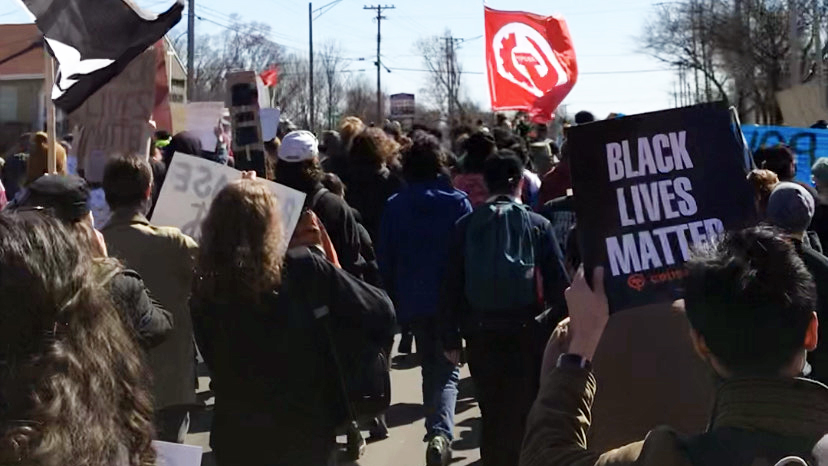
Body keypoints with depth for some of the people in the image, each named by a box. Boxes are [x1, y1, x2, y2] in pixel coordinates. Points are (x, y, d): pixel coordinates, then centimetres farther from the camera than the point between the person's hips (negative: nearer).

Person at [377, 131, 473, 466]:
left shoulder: (395, 206, 0)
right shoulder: (458, 203, -5)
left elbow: (385, 260, 2)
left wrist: (394, 301, 9)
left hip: (413, 301, 2)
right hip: (451, 300, -2)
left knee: (430, 368, 19)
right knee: (447, 371, 0)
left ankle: (436, 433, 23)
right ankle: (441, 432, -23)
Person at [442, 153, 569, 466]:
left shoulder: (466, 226, 0)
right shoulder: (538, 225, -3)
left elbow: (453, 286, -1)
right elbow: (558, 284, -6)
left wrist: (451, 337, 4)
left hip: (481, 332, 2)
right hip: (526, 331, -1)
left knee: (491, 412, 14)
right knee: (523, 411, 7)